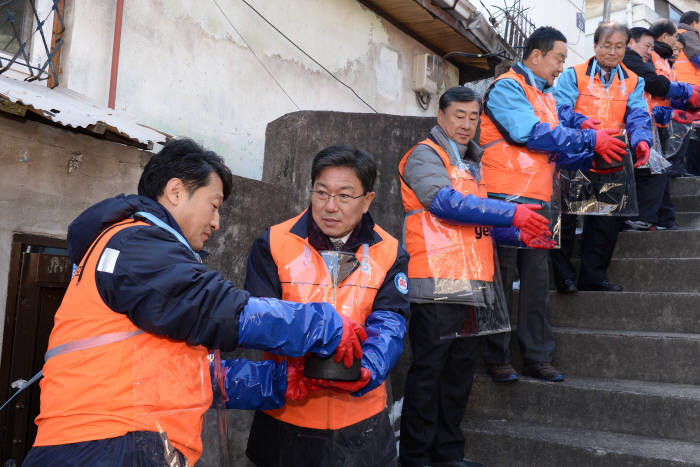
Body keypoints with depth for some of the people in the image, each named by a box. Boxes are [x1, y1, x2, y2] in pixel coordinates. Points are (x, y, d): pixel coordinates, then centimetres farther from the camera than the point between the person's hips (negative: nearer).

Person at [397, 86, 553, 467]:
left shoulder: (472, 163, 23)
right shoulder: (424, 156, -2)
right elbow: (447, 202, -19)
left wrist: (518, 234, 10)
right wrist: (512, 213, -21)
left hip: (472, 284, 8)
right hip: (437, 282, -8)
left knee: (460, 368, 12)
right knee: (428, 369, -3)